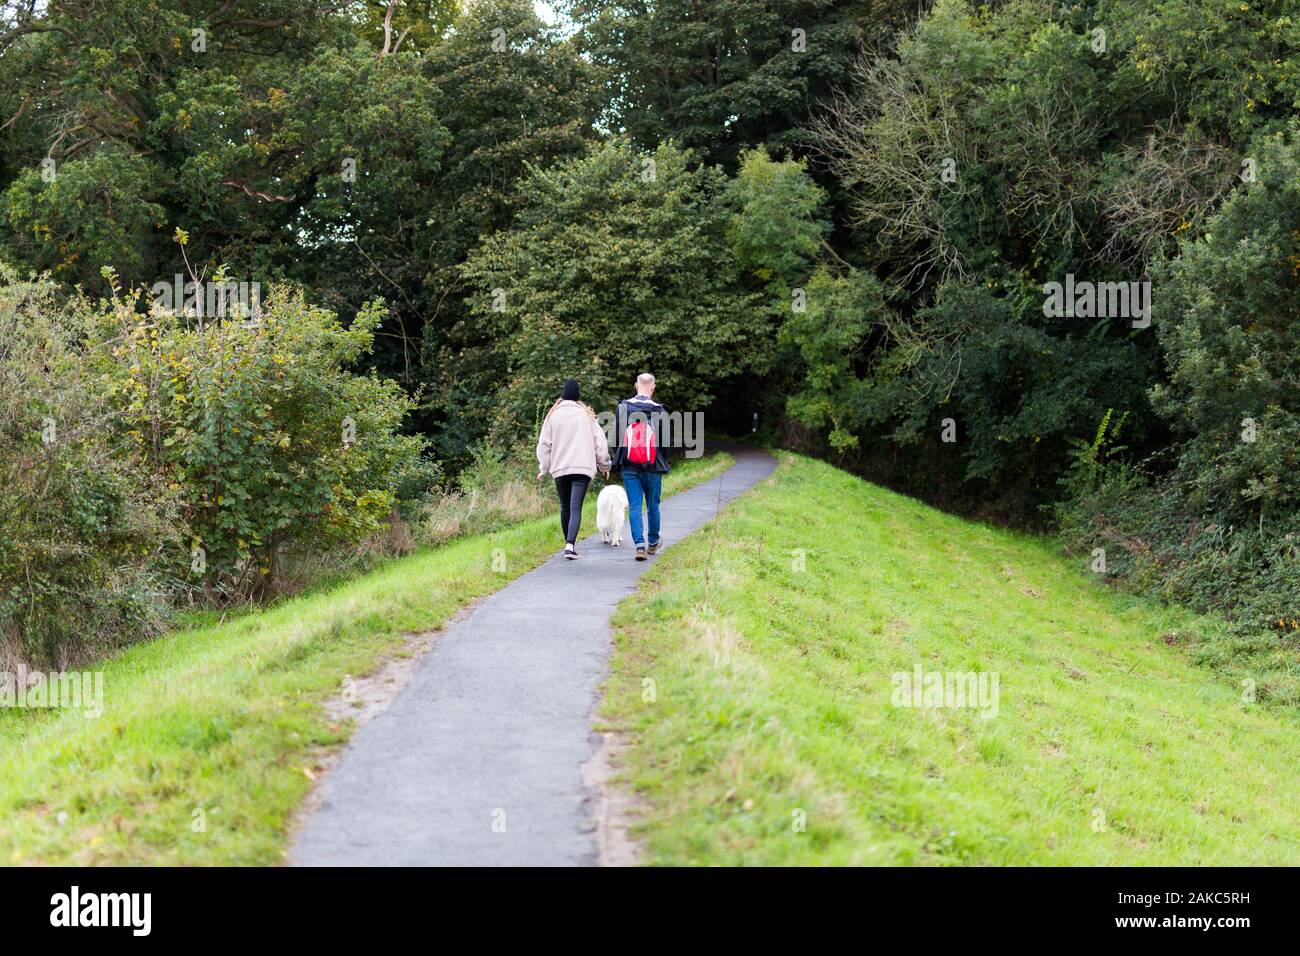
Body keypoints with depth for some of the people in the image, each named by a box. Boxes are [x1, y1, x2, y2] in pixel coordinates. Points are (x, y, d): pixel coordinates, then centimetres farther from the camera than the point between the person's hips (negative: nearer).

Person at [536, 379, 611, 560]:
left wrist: (544, 468, 14)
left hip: (560, 468, 1)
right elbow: (600, 441, 5)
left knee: (565, 507, 17)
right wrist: (604, 465, 17)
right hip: (582, 467, -1)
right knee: (576, 507, -9)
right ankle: (570, 544, -26)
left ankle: (569, 543, 26)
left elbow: (544, 443, 4)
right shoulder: (586, 415, 3)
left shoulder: (553, 415, 3)